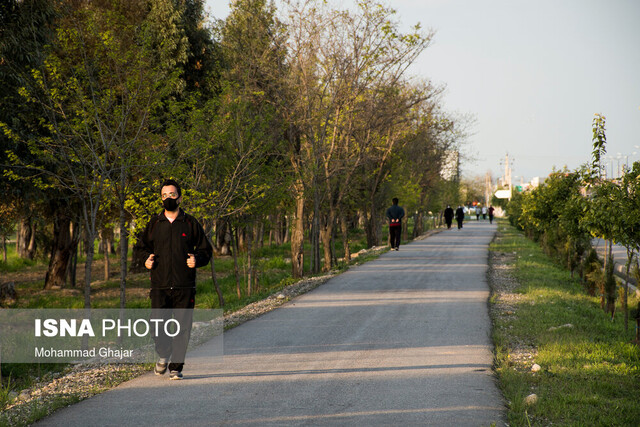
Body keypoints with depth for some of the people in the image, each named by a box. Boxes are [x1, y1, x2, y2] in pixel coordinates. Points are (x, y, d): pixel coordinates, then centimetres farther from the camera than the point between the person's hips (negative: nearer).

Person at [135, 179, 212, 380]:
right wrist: (146, 260, 2)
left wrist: (197, 260, -8)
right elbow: (141, 246, 22)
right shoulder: (154, 224, 9)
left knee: (182, 328, -1)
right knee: (157, 325, -9)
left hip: (185, 288, -1)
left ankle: (176, 367, 11)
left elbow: (206, 250, 12)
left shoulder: (191, 224, 6)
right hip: (160, 287, 1)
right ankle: (164, 355, 18)